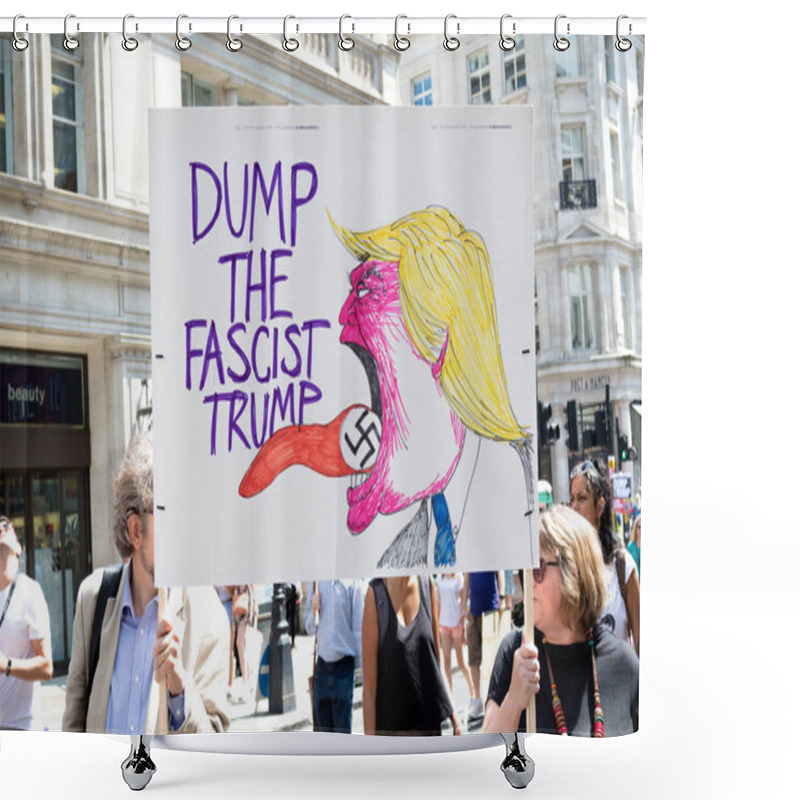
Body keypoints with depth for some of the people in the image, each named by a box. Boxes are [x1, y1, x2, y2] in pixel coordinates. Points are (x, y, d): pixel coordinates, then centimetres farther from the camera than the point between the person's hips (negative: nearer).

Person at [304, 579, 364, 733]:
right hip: (322, 663, 4)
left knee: (343, 728, -1)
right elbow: (309, 627, 14)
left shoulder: (352, 583, -5)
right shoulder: (317, 583, 8)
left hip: (344, 664, -4)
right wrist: (314, 612, -7)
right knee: (321, 724, 8)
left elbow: (359, 627, -4)